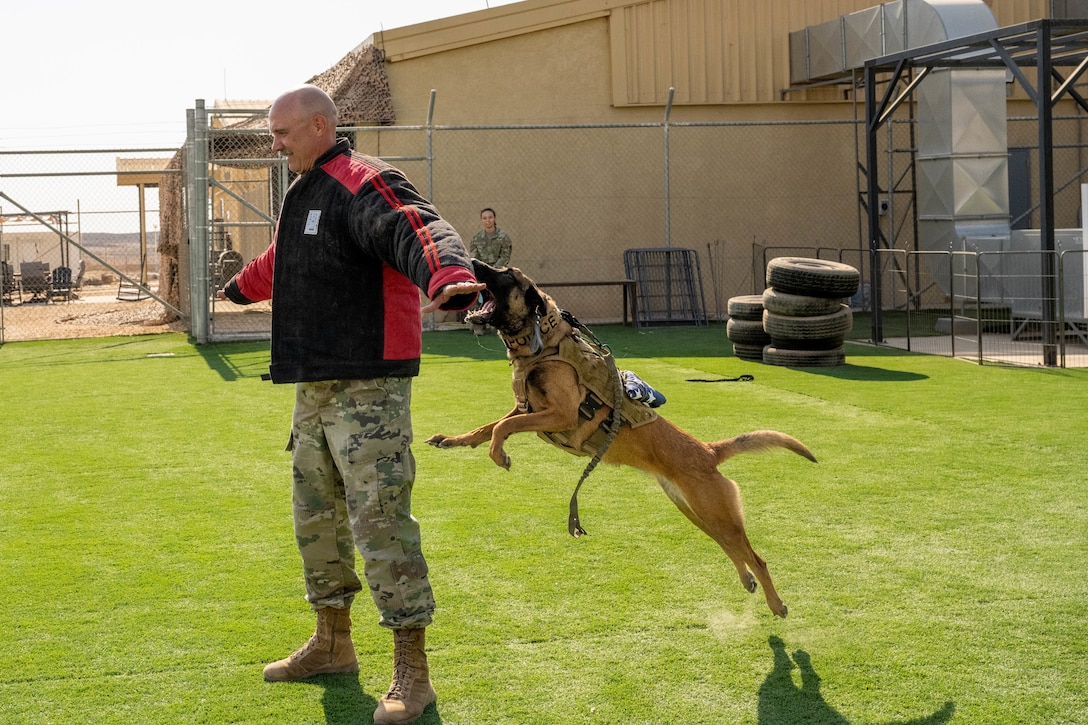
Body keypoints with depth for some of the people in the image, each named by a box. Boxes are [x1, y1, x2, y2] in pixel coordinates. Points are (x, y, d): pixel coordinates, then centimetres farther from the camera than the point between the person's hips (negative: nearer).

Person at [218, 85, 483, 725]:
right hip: (316, 385, 10)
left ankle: (412, 671, -5)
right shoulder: (305, 193, 19)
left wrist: (450, 276, -56)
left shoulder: (363, 185, -13)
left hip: (369, 385, -10)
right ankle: (333, 644, 32)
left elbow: (419, 230, -34)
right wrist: (241, 286, 59)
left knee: (381, 520, -11)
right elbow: (279, 261, 40)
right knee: (317, 514, 17)